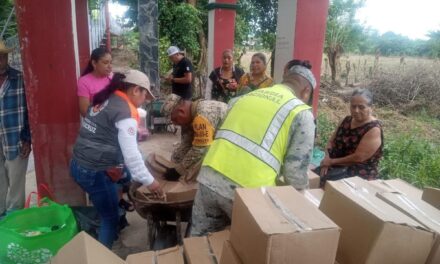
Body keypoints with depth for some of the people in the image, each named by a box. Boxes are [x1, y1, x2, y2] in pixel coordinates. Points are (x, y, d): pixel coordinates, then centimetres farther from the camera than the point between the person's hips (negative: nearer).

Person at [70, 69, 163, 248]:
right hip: (94, 173, -9)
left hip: (78, 164, 9)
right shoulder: (125, 113, -18)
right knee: (110, 218, 9)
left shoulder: (106, 99, 9)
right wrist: (149, 181, -12)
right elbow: (131, 154, -21)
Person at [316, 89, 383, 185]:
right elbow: (331, 142, 8)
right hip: (337, 166, 6)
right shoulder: (347, 120, 6)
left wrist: (332, 161, -14)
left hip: (359, 173, -6)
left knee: (321, 179, -28)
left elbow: (358, 158, -20)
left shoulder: (373, 129, -15)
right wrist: (327, 160, -9)